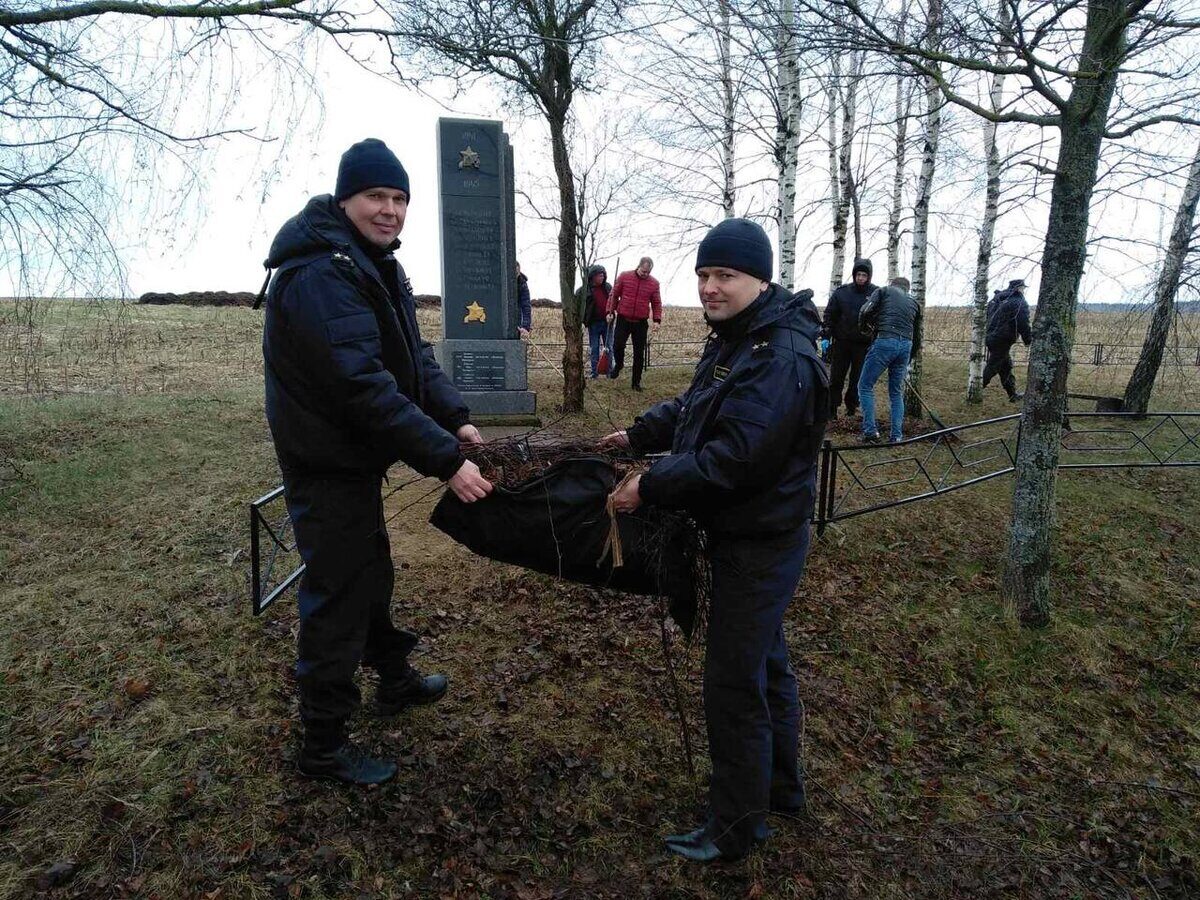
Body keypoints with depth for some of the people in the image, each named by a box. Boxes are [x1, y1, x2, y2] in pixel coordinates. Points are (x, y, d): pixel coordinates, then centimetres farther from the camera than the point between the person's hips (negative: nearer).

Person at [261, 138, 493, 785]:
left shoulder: (375, 266, 9)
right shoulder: (321, 275, -24)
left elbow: (414, 357, 7)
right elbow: (366, 387, -32)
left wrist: (456, 421, -6)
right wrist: (445, 460, -31)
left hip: (355, 459, 10)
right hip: (326, 469, -10)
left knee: (371, 573, 24)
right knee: (338, 597, 1)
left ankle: (395, 679, 46)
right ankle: (322, 746, 19)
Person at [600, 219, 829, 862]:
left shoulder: (782, 359, -25)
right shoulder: (736, 339, 9)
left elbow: (733, 459, -31)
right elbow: (693, 407, 23)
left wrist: (648, 487, -25)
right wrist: (638, 435, 16)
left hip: (760, 544, -11)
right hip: (746, 535, 11)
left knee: (733, 684, 0)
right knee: (765, 662, 22)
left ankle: (737, 826, 19)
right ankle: (781, 788, 42)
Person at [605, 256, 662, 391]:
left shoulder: (654, 283, 1)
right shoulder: (624, 277, -2)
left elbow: (656, 303, 6)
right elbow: (614, 295, 4)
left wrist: (657, 319, -4)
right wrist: (610, 311, -2)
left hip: (641, 323, 1)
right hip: (623, 320, -1)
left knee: (639, 353, 4)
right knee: (618, 345, -10)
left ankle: (637, 381, 14)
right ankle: (618, 364, 23)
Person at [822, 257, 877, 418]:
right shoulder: (841, 292, 2)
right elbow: (830, 314, 6)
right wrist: (826, 337, 0)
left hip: (863, 344, -1)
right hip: (841, 342, 1)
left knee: (858, 379, 5)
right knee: (836, 377, 4)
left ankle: (852, 407, 16)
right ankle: (831, 409, 10)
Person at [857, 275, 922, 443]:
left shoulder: (883, 291, 14)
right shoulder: (914, 302, 26)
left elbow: (865, 311, -2)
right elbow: (917, 337, 25)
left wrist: (865, 327, 19)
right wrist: (908, 359, 34)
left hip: (885, 341, -4)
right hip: (906, 346, 5)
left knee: (865, 386, 5)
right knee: (897, 393, 14)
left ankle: (870, 431, -5)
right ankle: (897, 436, 8)